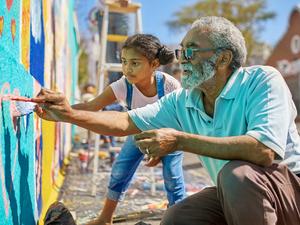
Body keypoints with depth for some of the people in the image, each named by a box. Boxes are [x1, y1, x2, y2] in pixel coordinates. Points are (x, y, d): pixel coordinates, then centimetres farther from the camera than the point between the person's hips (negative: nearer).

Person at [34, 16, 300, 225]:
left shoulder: (262, 80, -20)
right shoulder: (182, 102, -1)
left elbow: (264, 150, -35)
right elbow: (126, 122, 2)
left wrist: (180, 140, -31)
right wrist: (71, 115, -11)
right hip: (234, 193, 6)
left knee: (236, 173, -34)